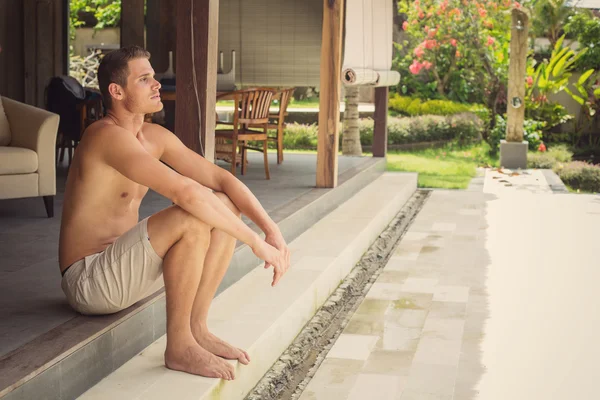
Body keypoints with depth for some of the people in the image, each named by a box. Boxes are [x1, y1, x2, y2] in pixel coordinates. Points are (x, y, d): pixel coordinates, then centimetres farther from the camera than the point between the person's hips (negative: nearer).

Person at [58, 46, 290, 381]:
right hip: (88, 280, -9)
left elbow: (221, 178, 2)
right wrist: (256, 242, -29)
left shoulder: (154, 136, 7)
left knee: (225, 205, -2)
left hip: (123, 268, 9)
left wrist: (272, 229, -11)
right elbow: (186, 192, -32)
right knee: (193, 218, -30)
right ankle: (179, 347, -17)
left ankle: (197, 328, -2)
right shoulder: (109, 136, -22)